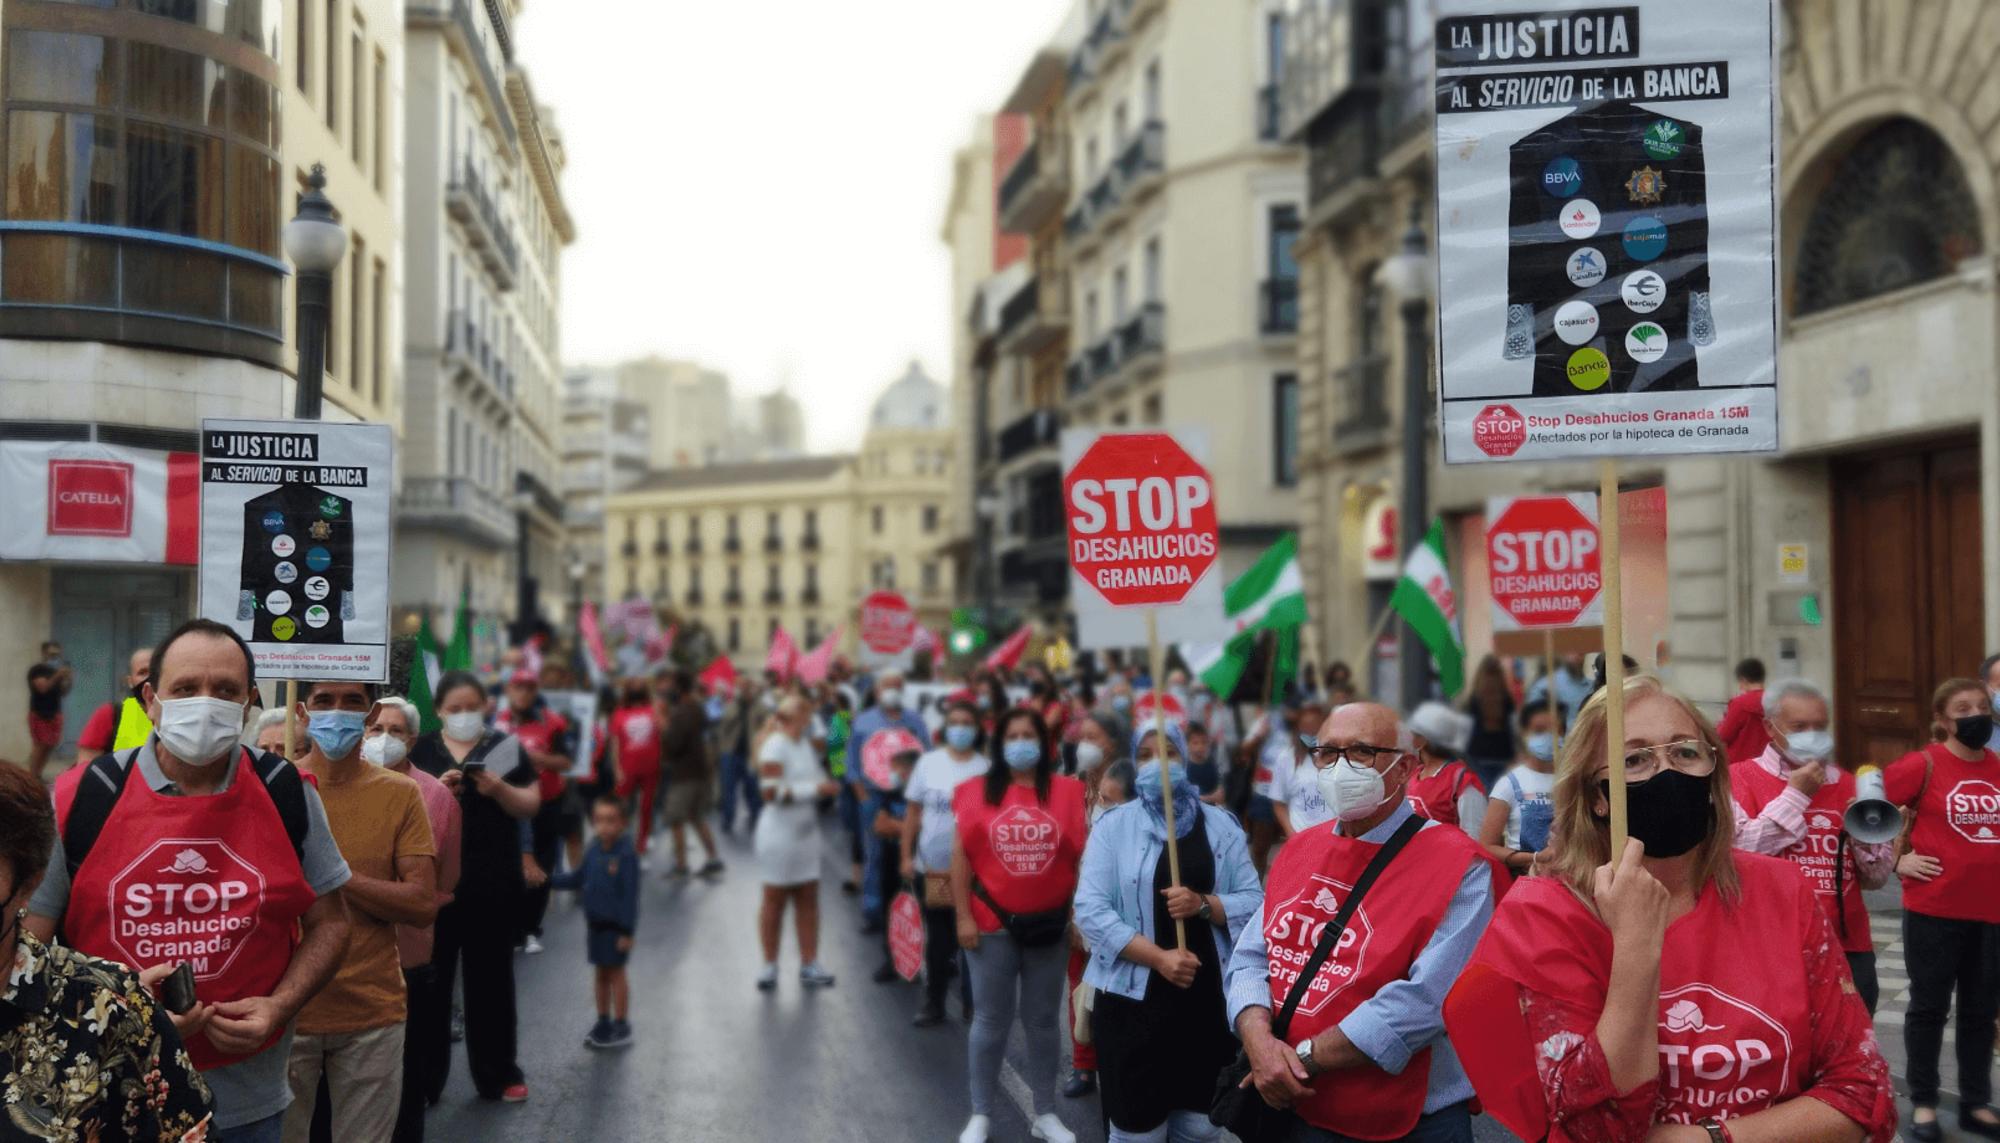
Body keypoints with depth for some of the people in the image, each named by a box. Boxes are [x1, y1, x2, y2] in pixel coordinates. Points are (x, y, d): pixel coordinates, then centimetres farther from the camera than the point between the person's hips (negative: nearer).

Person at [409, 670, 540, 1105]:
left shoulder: (505, 747, 6)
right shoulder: (420, 750, 6)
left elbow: (531, 804, 2)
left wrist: (499, 788, -17)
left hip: (494, 885, 1)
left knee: (490, 978, 9)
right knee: (430, 979, 2)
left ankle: (497, 1075, 20)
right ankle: (422, 1080, 10)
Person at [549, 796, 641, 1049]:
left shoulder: (626, 854, -19)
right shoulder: (593, 852, 1)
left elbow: (630, 894, -18)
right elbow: (579, 878, 15)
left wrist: (627, 931, -19)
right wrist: (549, 881, 6)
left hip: (616, 925, -6)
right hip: (595, 923, 6)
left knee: (616, 972, 2)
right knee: (600, 972, 14)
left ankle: (621, 1027, 12)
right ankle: (603, 1022, 27)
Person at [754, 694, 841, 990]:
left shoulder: (804, 743, 9)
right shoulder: (776, 746, -16)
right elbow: (772, 791, -24)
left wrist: (824, 785, 1)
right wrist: (814, 789, -23)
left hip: (806, 831, 8)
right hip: (780, 835, -8)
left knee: (808, 899, 8)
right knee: (775, 899, 5)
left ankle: (809, 965, 14)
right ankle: (769, 965, 16)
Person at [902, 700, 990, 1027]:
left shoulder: (986, 767, -4)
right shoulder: (928, 763, 2)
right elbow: (914, 812, 5)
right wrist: (906, 855, 1)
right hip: (931, 866, 2)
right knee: (937, 938, 12)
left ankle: (972, 1002, 17)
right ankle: (933, 1003, 22)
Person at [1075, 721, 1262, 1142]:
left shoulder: (1221, 825, 5)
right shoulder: (1114, 825, -1)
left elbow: (1254, 901, 1)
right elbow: (1091, 909, -9)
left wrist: (1204, 904, -17)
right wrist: (1158, 957, -17)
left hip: (1208, 999, 2)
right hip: (1133, 1000, -2)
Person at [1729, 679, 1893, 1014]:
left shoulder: (1848, 784, 13)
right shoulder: (1740, 778, 0)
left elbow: (1877, 878, 14)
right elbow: (1736, 854, -17)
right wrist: (1795, 796, -11)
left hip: (1849, 949, 5)